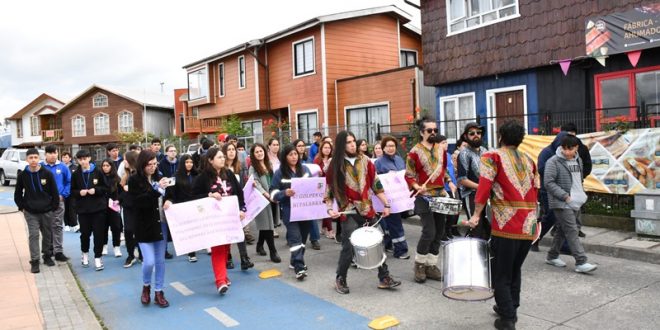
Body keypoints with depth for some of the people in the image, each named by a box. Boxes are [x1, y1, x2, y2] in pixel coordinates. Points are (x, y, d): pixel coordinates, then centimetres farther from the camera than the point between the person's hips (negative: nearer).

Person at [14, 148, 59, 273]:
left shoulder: (47, 173, -6)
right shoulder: (23, 175, -2)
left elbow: (54, 192, 0)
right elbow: (17, 194, 9)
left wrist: (54, 207, -1)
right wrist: (22, 207, 2)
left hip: (47, 211, 0)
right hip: (31, 213, 0)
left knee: (47, 235, 11)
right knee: (33, 235, -5)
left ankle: (47, 256, 28)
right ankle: (34, 261, 1)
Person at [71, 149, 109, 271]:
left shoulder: (97, 172, -4)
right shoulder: (75, 174, 2)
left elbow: (106, 188, 1)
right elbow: (72, 191, 8)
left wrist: (96, 190, -15)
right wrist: (79, 192, -12)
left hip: (98, 208, -2)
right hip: (82, 209, 2)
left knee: (99, 233, -1)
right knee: (85, 233, 10)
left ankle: (98, 257, 9)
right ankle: (85, 253, 34)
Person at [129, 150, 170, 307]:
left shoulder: (159, 177, 5)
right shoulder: (134, 180, -7)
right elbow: (140, 201, -19)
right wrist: (157, 189, -26)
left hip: (161, 224, 4)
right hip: (145, 226, -4)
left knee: (160, 261, 9)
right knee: (149, 262, -7)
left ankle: (158, 292, 23)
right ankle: (146, 286, 23)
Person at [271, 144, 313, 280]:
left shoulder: (305, 169, 7)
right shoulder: (279, 173, -2)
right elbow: (273, 193, -4)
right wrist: (285, 193, -23)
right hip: (289, 211, -4)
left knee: (303, 237, 13)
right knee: (295, 238, -11)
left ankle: (295, 262, 30)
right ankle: (299, 268, -12)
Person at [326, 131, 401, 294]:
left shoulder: (364, 161, 5)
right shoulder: (335, 165, -2)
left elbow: (376, 184, 7)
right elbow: (330, 190, 2)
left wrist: (386, 204, 4)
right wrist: (329, 209, -11)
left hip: (367, 210, 3)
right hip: (349, 213, -3)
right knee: (348, 248, -3)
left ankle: (384, 278, 19)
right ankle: (340, 279, 18)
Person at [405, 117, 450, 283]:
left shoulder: (441, 150, 10)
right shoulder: (415, 152, -7)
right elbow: (409, 176, -6)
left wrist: (449, 182, 7)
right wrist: (417, 187, -22)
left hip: (441, 196, 6)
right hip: (424, 197, -6)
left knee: (439, 232, 8)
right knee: (429, 232, -11)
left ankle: (431, 265, 19)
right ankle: (419, 264, 9)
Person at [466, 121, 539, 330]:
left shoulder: (493, 156, -1)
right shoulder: (528, 160, 16)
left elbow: (484, 186, -13)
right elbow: (534, 191, 14)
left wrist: (476, 215, -10)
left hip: (506, 225, -6)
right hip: (529, 225, 6)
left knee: (500, 274, 5)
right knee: (515, 270, 22)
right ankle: (510, 308, 30)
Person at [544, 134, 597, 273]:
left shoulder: (578, 160, 13)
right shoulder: (553, 162, -11)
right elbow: (549, 183, -16)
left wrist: (581, 194, 13)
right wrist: (565, 196, -19)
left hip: (575, 202, 8)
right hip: (561, 203, -7)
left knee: (562, 230, 14)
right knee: (572, 231, -10)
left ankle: (552, 256, 26)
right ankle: (581, 262, -9)